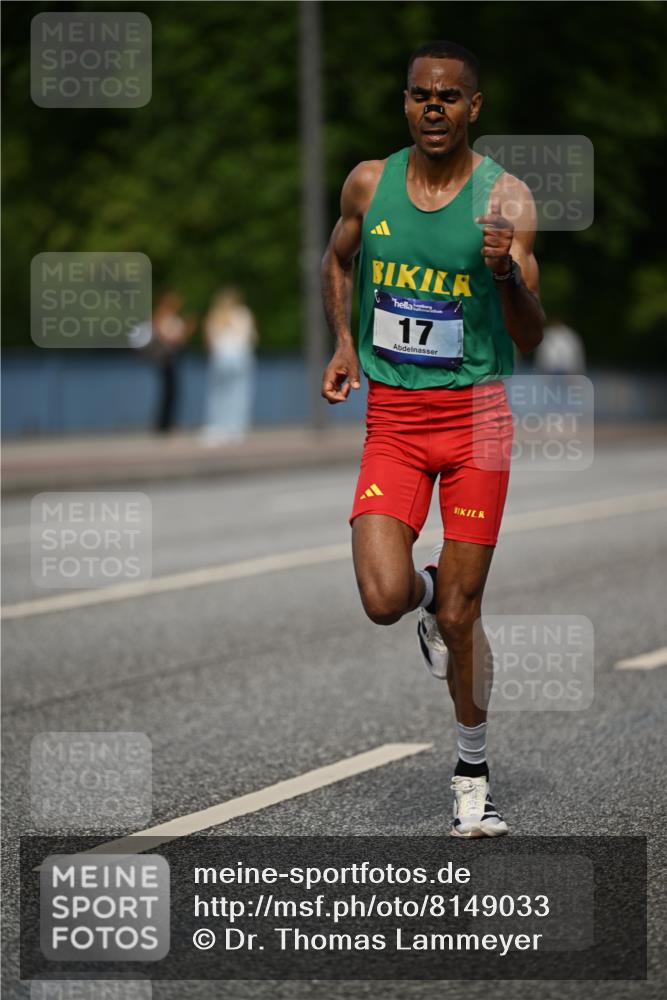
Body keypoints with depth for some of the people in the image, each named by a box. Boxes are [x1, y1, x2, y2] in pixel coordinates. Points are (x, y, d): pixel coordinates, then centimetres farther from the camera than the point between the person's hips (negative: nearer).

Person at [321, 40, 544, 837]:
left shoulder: (505, 197, -6)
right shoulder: (369, 183, 2)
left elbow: (530, 339, -9)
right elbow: (336, 262, 24)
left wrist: (508, 274, -28)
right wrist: (343, 345, 10)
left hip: (475, 413, -2)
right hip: (392, 416, 2)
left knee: (458, 616, 1)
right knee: (384, 600, -16)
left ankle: (472, 776, 21)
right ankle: (425, 590, 22)